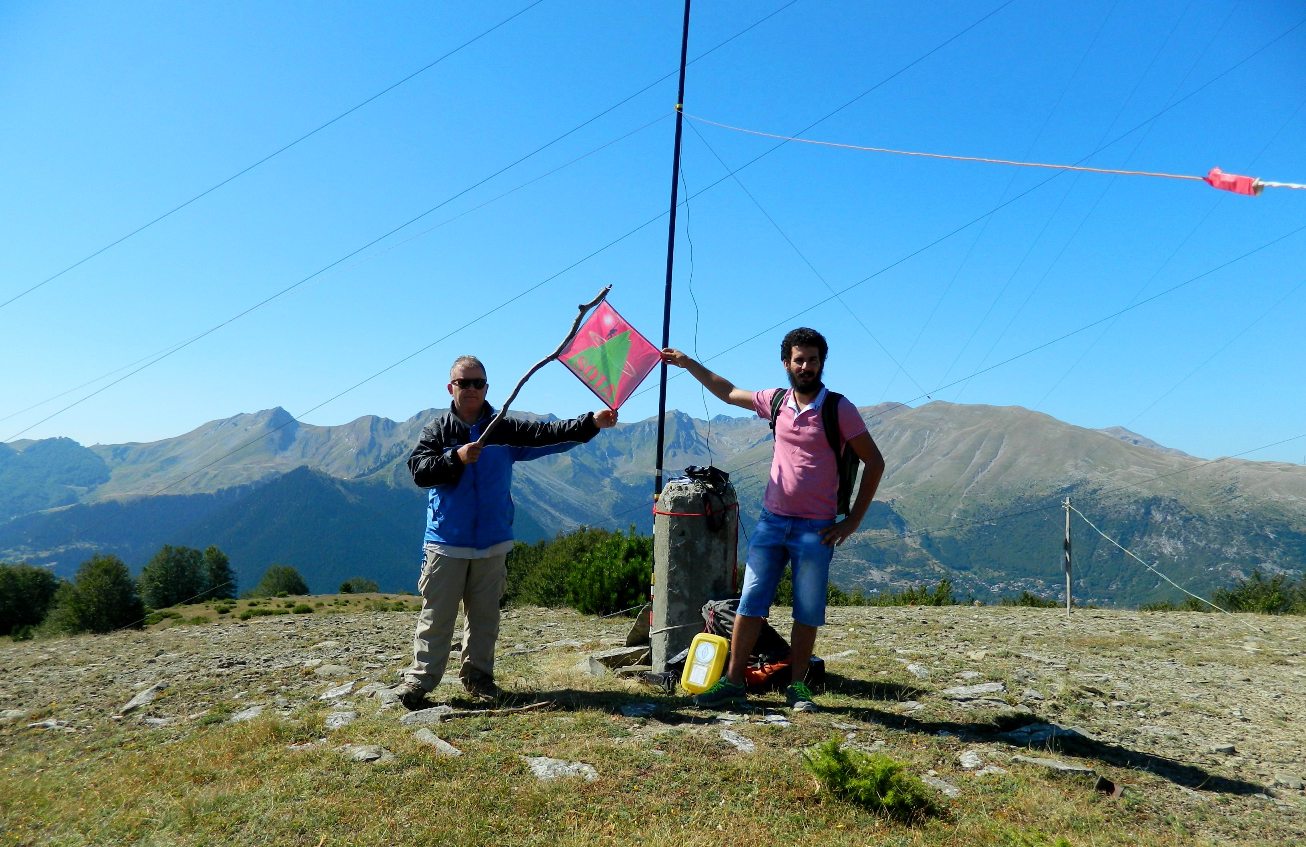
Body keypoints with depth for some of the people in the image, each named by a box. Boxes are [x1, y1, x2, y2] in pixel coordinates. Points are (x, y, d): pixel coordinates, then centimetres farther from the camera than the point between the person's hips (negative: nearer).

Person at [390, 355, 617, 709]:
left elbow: (548, 434, -6)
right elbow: (418, 470, -7)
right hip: (446, 542, -2)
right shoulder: (437, 430, 3)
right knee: (436, 614, 2)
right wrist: (456, 458, -22)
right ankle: (419, 680, 11)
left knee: (485, 614, 11)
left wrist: (592, 423, -18)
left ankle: (478, 675, 24)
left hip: (492, 543, 2)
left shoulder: (505, 430, 4)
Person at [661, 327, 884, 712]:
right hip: (771, 521, 4)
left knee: (807, 612, 6)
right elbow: (729, 392, 22)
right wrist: (688, 363, 16)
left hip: (815, 529, -3)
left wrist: (852, 521, -7)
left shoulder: (839, 409, -8)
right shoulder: (776, 401, 5)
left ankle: (797, 686, 21)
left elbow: (875, 462, -4)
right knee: (750, 603, 3)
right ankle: (732, 681, 11)